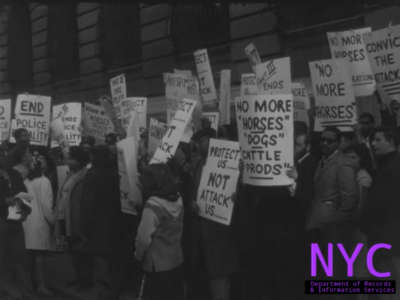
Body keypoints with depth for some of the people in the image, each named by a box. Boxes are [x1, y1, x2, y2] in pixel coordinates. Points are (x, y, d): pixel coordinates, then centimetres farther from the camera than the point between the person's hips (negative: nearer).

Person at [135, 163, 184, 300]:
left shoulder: (153, 206, -21)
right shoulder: (178, 199, -2)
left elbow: (144, 238, -17)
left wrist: (138, 255, -1)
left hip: (157, 264, -6)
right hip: (176, 260, 6)